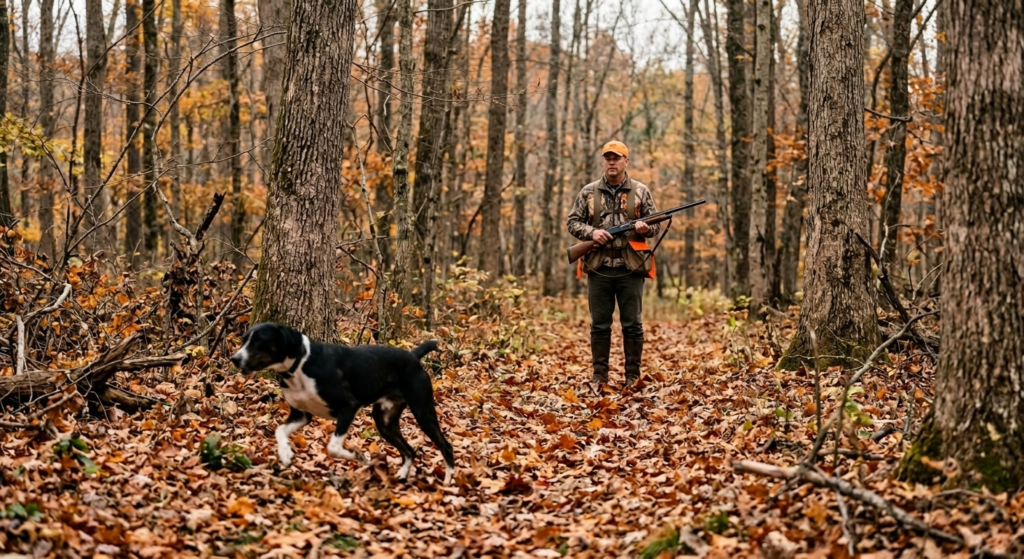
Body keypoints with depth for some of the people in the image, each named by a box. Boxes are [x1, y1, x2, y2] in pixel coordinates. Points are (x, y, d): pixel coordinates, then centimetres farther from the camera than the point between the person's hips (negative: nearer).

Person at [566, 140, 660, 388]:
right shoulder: (589, 192, 7)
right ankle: (599, 375, 13)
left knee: (632, 325, 2)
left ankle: (633, 376, 10)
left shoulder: (640, 191, 5)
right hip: (598, 268, 1)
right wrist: (591, 232, -10)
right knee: (599, 325, 6)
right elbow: (572, 222, 9)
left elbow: (656, 223, 8)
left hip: (631, 268, -1)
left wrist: (645, 228, -15)